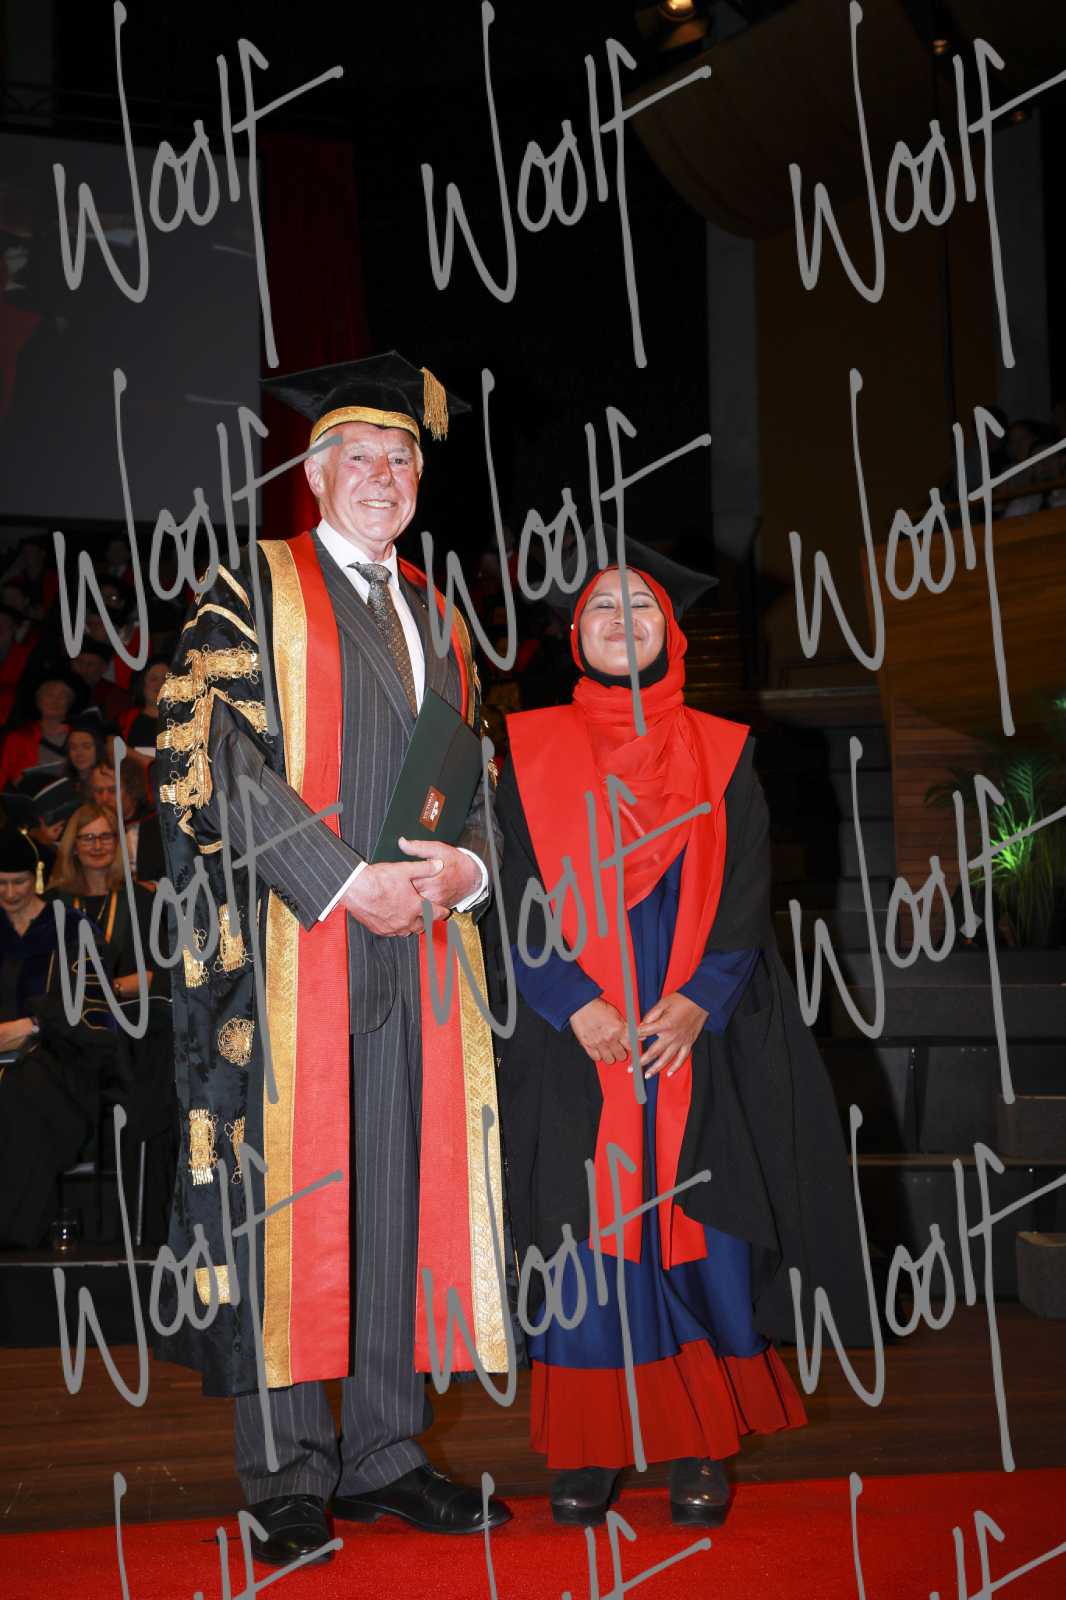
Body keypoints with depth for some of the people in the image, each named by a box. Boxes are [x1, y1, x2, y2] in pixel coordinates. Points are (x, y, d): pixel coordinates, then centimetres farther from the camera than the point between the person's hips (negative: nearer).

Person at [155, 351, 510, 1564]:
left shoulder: (433, 615, 20)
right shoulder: (254, 591, 3)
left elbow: (475, 771, 20)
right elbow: (214, 757, -9)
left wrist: (465, 864, -2)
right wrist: (347, 882, -15)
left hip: (420, 943, 5)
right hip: (294, 944, -5)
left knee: (407, 1187, 5)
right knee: (291, 1196, -4)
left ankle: (385, 1453, 15)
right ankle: (288, 1478, 6)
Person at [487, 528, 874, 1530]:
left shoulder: (721, 754, 9)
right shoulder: (530, 751, 7)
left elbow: (748, 895, 3)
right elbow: (513, 896, 1)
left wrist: (697, 1002, -12)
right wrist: (573, 1004, -13)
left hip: (697, 1038, 1)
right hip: (572, 1042, 0)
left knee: (701, 1245, -1)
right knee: (586, 1245, -1)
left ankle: (699, 1447, 11)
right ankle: (591, 1448, 10)